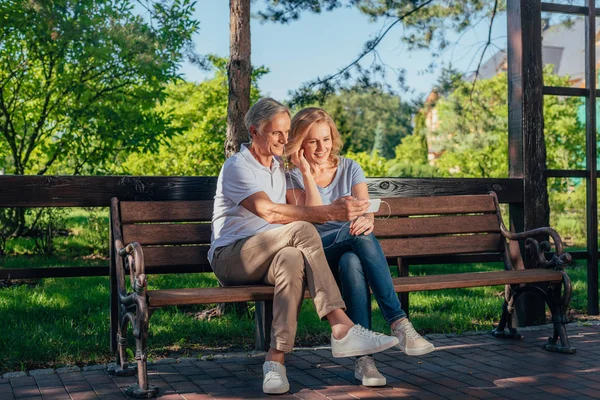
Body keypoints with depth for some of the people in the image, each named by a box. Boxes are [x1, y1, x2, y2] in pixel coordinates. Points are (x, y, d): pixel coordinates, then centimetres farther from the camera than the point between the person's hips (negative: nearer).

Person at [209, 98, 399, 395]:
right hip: (230, 257, -5)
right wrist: (330, 213, -30)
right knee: (302, 230, -32)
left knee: (292, 258, -35)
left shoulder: (281, 166, 19)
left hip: (269, 258, 5)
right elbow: (270, 212, -23)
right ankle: (342, 328, -39)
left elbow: (309, 208, 18)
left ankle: (276, 358, -39)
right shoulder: (237, 167, -7)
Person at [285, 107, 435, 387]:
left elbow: (366, 211, -3)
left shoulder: (350, 169, 13)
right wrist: (307, 172, -12)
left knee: (351, 263, -36)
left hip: (356, 253, 2)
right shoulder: (292, 178, 5)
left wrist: (366, 220, -27)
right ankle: (399, 323, -40)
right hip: (320, 257, -2)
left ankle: (363, 357, -40)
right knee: (361, 239, -35)